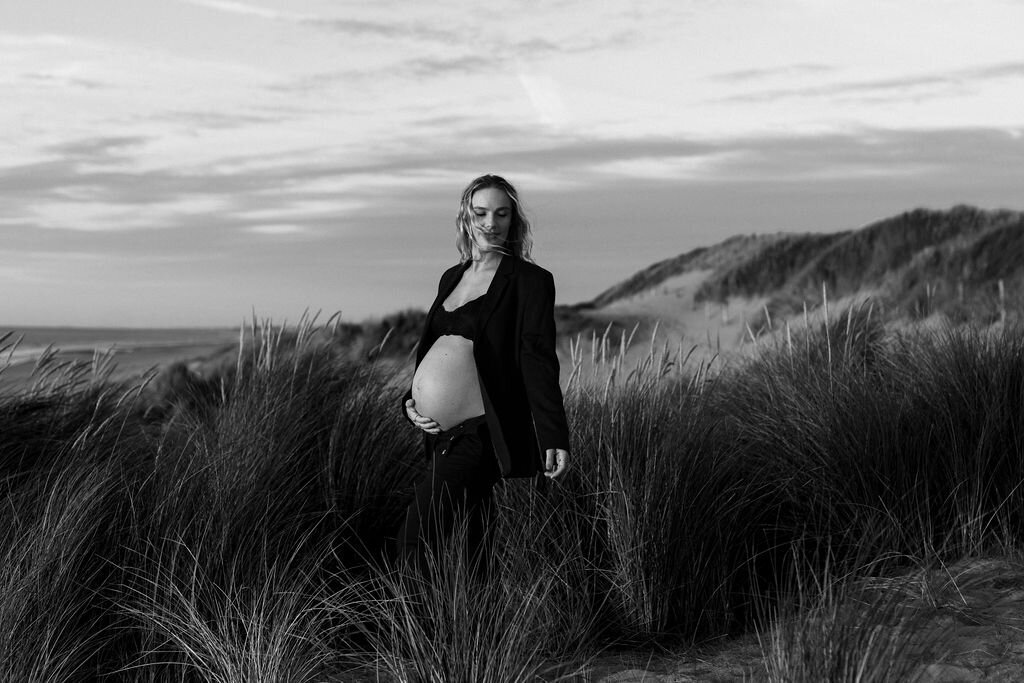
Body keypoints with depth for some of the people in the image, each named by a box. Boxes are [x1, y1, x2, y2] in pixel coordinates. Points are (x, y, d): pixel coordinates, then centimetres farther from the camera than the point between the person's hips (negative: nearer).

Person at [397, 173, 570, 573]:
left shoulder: (529, 281, -5)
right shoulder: (451, 278, 16)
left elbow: (538, 361, -12)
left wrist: (554, 438, -20)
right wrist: (412, 401, 4)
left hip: (480, 432, -7)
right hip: (444, 433, 7)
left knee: (415, 543, -14)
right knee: (474, 543, 13)